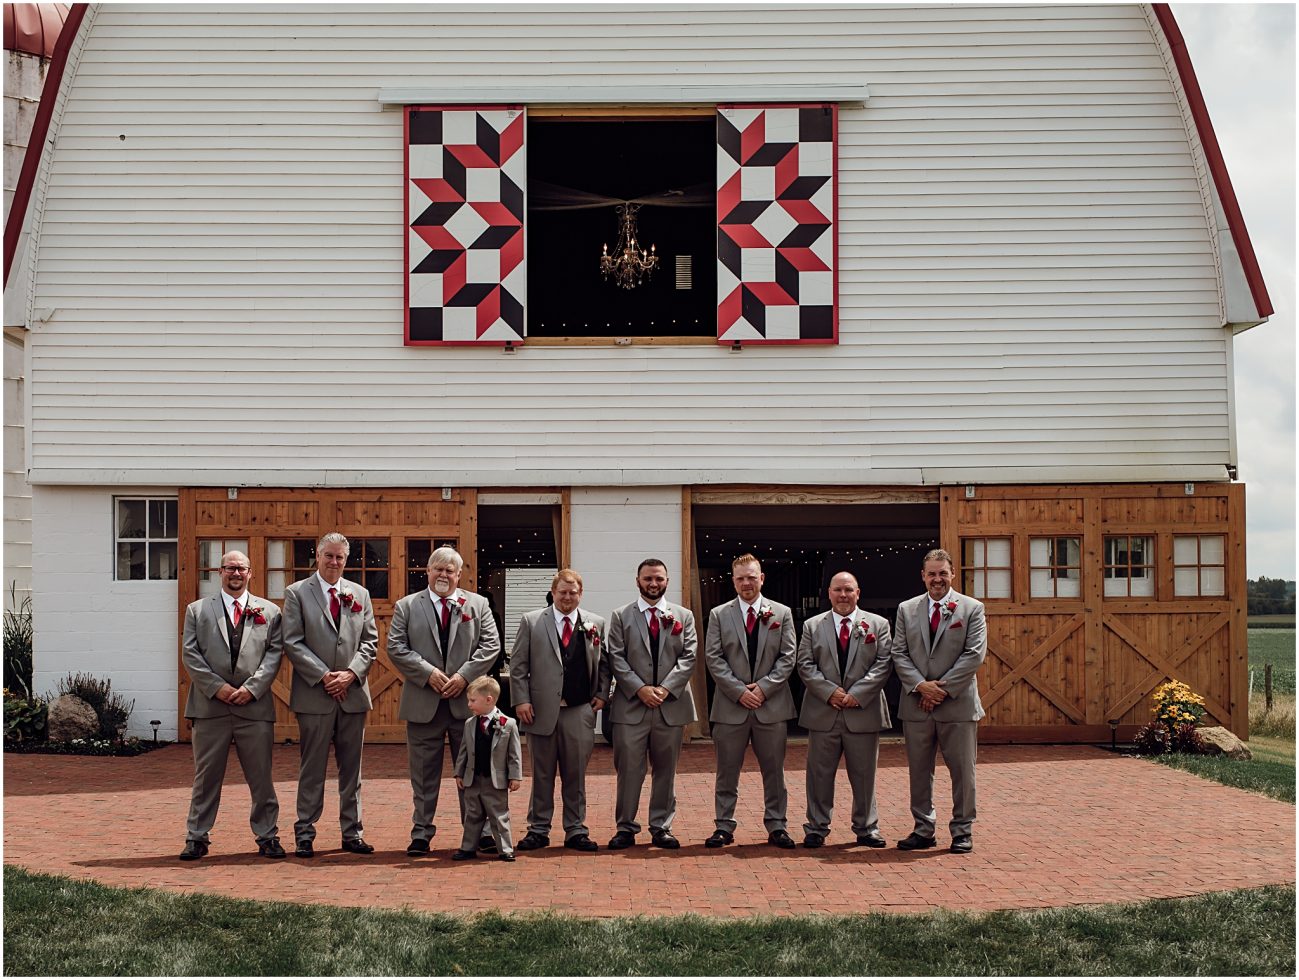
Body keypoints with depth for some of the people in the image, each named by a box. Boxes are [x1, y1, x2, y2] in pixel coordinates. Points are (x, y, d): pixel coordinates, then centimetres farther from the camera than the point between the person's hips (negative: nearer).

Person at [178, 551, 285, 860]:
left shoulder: (269, 612, 11)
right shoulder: (197, 610, 11)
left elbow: (274, 654, 3)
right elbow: (190, 654, 2)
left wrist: (252, 687, -10)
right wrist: (217, 687, -9)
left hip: (254, 705, 0)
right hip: (210, 705, 0)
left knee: (261, 776, 3)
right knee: (206, 776, 5)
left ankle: (267, 836, 11)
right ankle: (196, 837, 12)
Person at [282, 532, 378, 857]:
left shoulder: (360, 594, 13)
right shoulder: (297, 593, 1)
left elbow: (370, 640, 10)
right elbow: (292, 642, -5)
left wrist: (351, 673, -6)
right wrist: (323, 676, -12)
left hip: (353, 693, 4)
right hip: (314, 693, -3)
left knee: (351, 767, 8)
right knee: (312, 768, 0)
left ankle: (352, 833, 14)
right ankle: (305, 835, 6)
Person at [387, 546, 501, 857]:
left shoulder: (477, 604, 9)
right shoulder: (407, 606, 6)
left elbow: (490, 644, 2)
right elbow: (395, 647, -2)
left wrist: (464, 676, -11)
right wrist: (428, 673, -13)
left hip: (467, 701, 1)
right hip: (423, 703, -1)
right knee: (424, 774, 5)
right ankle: (421, 833, 12)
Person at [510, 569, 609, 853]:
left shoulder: (596, 624, 8)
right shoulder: (531, 622, 4)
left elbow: (604, 663, 16)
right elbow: (518, 665, 3)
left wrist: (601, 694, 4)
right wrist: (521, 700, -5)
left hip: (580, 712, 1)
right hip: (542, 711, -1)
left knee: (576, 774, 6)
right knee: (542, 774, 6)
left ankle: (576, 831, 13)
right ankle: (538, 830, 14)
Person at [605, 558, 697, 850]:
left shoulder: (684, 616, 10)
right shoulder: (621, 617, 7)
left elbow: (688, 657, 2)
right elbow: (616, 659, 0)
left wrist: (665, 688, -10)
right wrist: (640, 689, -12)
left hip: (671, 705, 1)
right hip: (631, 706, -1)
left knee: (666, 770, 7)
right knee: (629, 769, -1)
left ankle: (661, 827, 15)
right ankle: (626, 828, 7)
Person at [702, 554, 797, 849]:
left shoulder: (782, 614, 7)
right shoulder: (719, 615, 5)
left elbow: (787, 658, 2)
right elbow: (713, 659, -1)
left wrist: (764, 687, -10)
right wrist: (739, 691, -11)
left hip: (772, 705, 0)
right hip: (731, 706, 0)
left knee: (774, 770, 5)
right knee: (727, 772, 4)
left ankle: (776, 825, 13)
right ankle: (724, 826, 11)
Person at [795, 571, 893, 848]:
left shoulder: (877, 625, 6)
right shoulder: (812, 626, 9)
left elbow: (884, 664, -1)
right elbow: (805, 666, 2)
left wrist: (857, 694, -12)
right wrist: (830, 691, -12)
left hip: (863, 712, 0)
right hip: (823, 713, 1)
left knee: (864, 774, 6)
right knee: (820, 773, 4)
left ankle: (866, 828, 17)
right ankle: (816, 828, 12)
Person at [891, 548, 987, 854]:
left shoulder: (972, 608, 2)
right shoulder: (906, 610, 10)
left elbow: (975, 654, -6)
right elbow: (899, 654, 4)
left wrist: (944, 689, -12)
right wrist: (921, 685, -11)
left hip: (958, 704, -2)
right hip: (917, 705, 3)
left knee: (963, 771, 3)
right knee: (919, 771, 7)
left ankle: (962, 831, 13)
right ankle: (923, 830, 16)